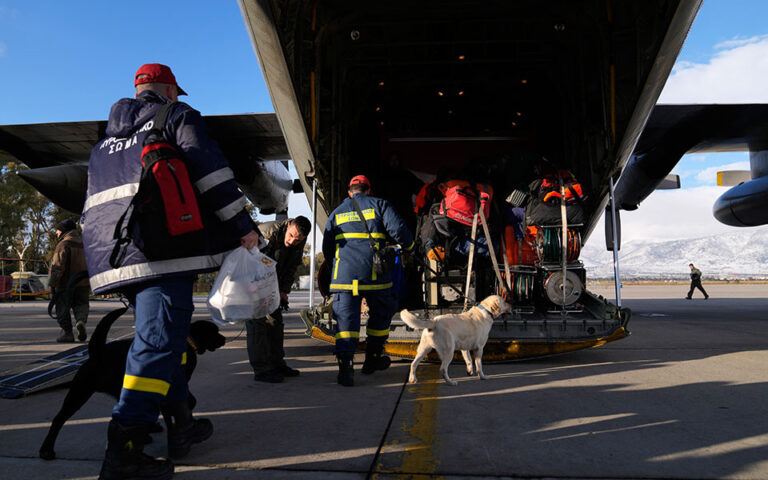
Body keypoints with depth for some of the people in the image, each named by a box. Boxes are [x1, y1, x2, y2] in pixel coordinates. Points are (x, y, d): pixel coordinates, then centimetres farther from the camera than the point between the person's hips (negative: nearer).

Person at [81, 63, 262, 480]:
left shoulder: (104, 141, 30)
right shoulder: (178, 116, 9)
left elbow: (93, 206, 29)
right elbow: (211, 172, -6)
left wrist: (105, 260, 33)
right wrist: (244, 226, -7)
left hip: (115, 255, 8)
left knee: (164, 335, 14)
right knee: (159, 339, -11)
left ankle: (182, 423, 20)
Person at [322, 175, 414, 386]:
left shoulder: (337, 212, 20)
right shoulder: (379, 205, 11)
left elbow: (327, 249, 19)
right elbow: (398, 230, -4)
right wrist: (409, 246, 15)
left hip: (344, 274, 2)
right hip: (373, 273, -2)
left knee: (346, 317, 0)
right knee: (381, 313, 17)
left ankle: (345, 365, -13)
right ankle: (372, 358, 26)